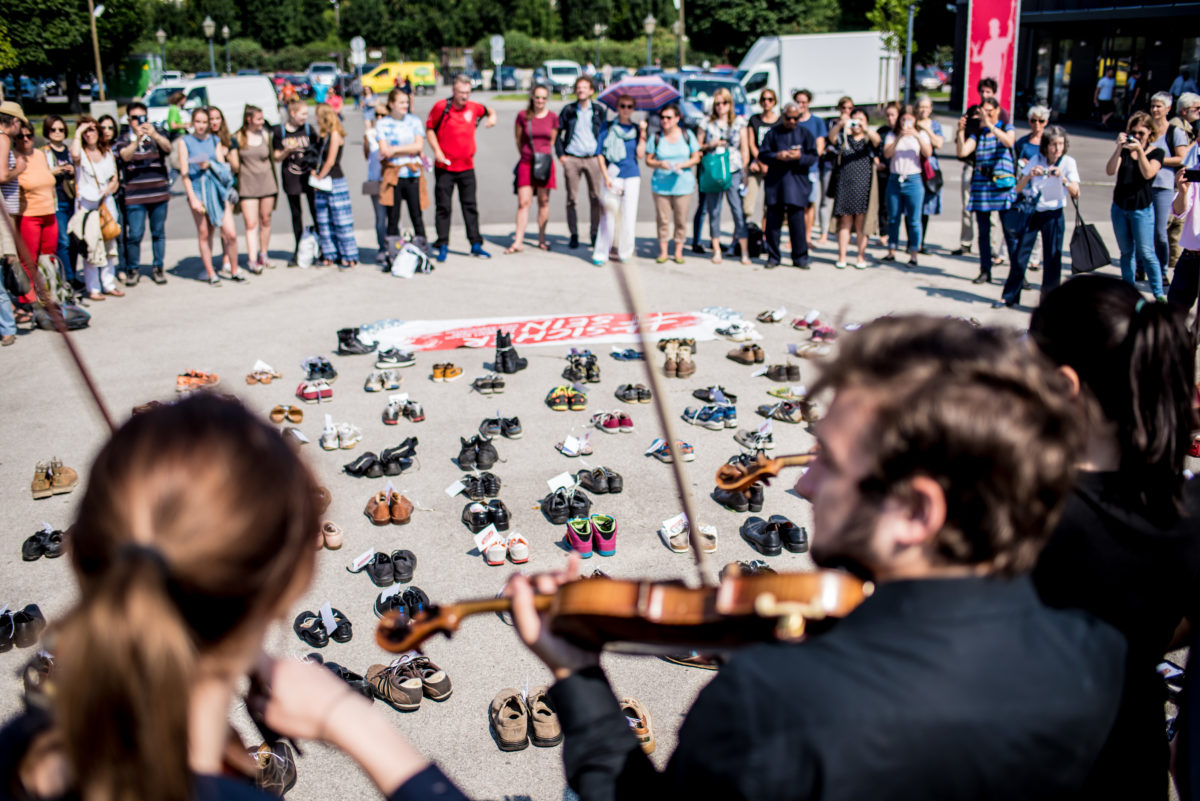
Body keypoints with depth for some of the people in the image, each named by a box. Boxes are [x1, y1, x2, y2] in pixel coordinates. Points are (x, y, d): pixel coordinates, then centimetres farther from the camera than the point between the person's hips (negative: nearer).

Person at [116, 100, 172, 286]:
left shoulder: (157, 136, 9)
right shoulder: (124, 140, 6)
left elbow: (167, 147, -12)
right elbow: (125, 156, -14)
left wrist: (154, 134, -32)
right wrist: (138, 139, -31)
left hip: (159, 194, 2)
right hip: (134, 196, -2)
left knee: (159, 233, 8)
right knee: (134, 235, -5)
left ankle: (158, 268, 19)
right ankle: (133, 269, 9)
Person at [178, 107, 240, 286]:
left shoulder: (215, 140, 13)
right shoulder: (184, 141, 4)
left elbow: (223, 166, 10)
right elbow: (185, 172, -1)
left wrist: (210, 164, -12)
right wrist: (192, 197, -10)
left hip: (217, 190, 2)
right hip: (197, 191, -2)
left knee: (230, 233, -6)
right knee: (204, 234, 1)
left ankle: (233, 271, 10)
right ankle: (211, 273, 12)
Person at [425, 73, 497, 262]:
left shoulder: (473, 107, 2)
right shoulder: (441, 107, -8)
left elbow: (489, 110, 24)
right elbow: (429, 129, 2)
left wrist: (492, 116, 1)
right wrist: (437, 151, -9)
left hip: (467, 167, 3)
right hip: (444, 167, -3)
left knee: (470, 206, 7)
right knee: (443, 207, 1)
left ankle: (476, 245, 13)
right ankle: (442, 245, 8)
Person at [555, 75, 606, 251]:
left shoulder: (598, 111, 9)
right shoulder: (568, 110, 7)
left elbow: (605, 135, 14)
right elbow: (558, 132, 11)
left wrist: (602, 155, 4)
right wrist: (560, 154, 1)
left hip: (593, 159, 0)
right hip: (571, 159, 0)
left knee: (596, 198, 0)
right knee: (571, 198, 0)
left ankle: (595, 234, 8)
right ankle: (573, 235, 6)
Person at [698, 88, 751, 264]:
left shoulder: (739, 122, 8)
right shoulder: (707, 123, 9)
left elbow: (745, 149, 8)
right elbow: (697, 147, 12)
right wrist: (711, 145, -7)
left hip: (733, 171, -1)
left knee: (738, 209, -8)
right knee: (713, 210, 2)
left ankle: (745, 251, -5)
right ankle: (716, 250, 10)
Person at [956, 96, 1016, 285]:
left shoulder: (1006, 128, 6)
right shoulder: (977, 132, 12)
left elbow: (1008, 141, -17)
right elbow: (962, 152, -2)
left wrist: (989, 125, -24)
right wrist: (961, 131, -14)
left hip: (1003, 183, -3)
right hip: (981, 184, 3)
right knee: (983, 231, 5)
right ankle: (985, 271, 11)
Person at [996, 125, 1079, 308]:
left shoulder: (1068, 162, -5)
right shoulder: (1036, 160, -1)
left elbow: (1075, 193, -15)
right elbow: (1018, 189, -4)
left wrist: (1062, 178, -31)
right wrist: (1029, 175, -22)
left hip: (1053, 215, -2)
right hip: (1032, 212, 2)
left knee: (1052, 259, -3)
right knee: (1019, 255, 2)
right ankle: (1009, 297, 14)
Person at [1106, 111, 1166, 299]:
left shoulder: (1156, 153, -1)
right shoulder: (1124, 151, 4)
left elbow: (1148, 174, -19)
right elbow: (1110, 171, -12)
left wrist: (1139, 150, -28)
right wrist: (1119, 147, -22)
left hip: (1142, 209, -3)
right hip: (1119, 207, 3)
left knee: (1146, 252, -8)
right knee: (1126, 252, 9)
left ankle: (1159, 293, -1)